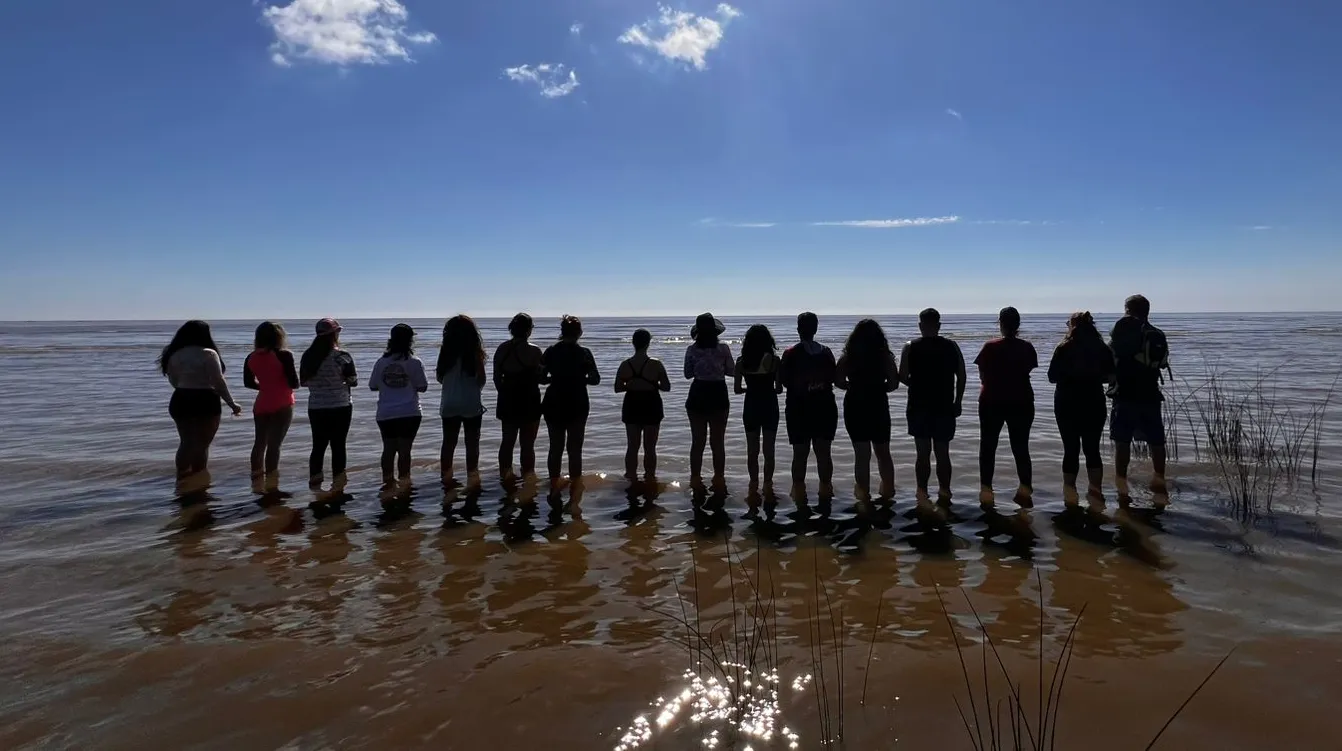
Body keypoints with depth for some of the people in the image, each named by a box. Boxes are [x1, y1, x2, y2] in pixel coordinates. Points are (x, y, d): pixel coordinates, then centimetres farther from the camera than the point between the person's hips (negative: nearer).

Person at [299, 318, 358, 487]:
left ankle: (314, 480, 14)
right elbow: (353, 382, -6)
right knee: (338, 446, 4)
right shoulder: (342, 357, -13)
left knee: (318, 445, 12)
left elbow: (303, 381, 7)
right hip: (340, 408, -4)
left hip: (315, 408, 4)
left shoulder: (307, 356, 0)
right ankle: (338, 484, 8)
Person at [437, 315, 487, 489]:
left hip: (449, 405, 3)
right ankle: (472, 476, 4)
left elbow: (440, 377, 5)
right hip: (471, 405, -3)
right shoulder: (474, 352, -9)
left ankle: (446, 477, 15)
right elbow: (481, 380, -7)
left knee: (448, 442, 10)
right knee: (472, 442, 4)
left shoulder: (446, 352, -1)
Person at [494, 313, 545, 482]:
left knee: (507, 440, 17)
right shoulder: (533, 351, -14)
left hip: (507, 400, 5)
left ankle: (505, 475, 25)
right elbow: (541, 377, -8)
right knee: (527, 443, 3)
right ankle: (528, 478, 8)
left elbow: (497, 377, 6)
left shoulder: (502, 349, 1)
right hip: (529, 401, -5)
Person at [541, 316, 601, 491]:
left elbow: (541, 378, -1)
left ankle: (554, 482, 21)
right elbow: (595, 379, -7)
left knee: (556, 446, 14)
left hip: (554, 405, 3)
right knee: (575, 447, 5)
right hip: (577, 405, -2)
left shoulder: (551, 351, -2)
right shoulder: (584, 353, -8)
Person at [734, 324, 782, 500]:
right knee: (769, 450, 8)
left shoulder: (742, 361, -4)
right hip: (769, 408, -1)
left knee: (752, 451, 9)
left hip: (751, 408, 1)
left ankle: (754, 489, 12)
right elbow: (779, 389, -8)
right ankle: (767, 487, 12)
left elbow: (737, 389, -2)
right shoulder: (774, 360, -9)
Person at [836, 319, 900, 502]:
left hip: (854, 408, 0)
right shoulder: (885, 356, -5)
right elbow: (894, 383, -7)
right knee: (883, 453, 17)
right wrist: (878, 388, 11)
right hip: (879, 407, 1)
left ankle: (864, 495, 6)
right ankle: (888, 492, 26)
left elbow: (838, 381, -7)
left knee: (861, 454, 5)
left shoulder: (848, 357, -5)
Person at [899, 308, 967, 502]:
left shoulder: (910, 348, -5)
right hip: (944, 408, 1)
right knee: (943, 453, 11)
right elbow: (961, 377, 1)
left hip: (919, 408, -1)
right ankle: (944, 495, 16)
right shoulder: (951, 347, 0)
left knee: (923, 453, 5)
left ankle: (922, 495, 7)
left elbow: (902, 377, -8)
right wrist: (958, 402, 10)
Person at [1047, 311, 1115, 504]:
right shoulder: (1102, 349, 0)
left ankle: (1070, 494, 7)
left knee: (1071, 449, 4)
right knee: (1092, 449, 10)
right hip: (1094, 404, 2)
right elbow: (1110, 377, 2)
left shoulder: (1063, 349, -7)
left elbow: (1052, 377, -7)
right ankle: (1096, 493, 8)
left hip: (1067, 404, -2)